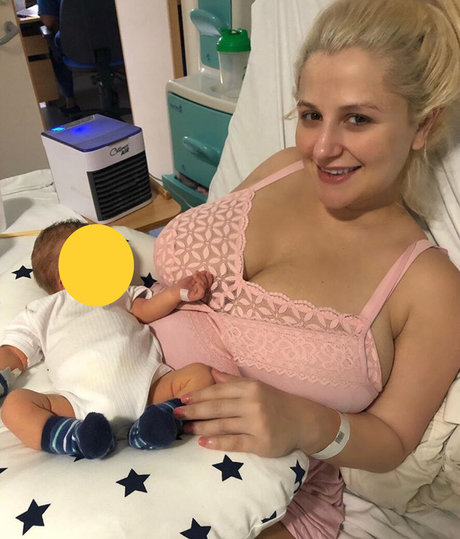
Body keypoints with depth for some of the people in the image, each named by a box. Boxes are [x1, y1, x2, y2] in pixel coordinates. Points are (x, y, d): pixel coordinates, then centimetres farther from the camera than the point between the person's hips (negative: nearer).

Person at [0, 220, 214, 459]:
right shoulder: (40, 312, 30)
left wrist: (176, 292, -2)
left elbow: (146, 310, 17)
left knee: (200, 374, -19)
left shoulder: (117, 292, 34)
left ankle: (161, 416, -40)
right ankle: (80, 437, -41)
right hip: (85, 402, -1)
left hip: (147, 384, 2)